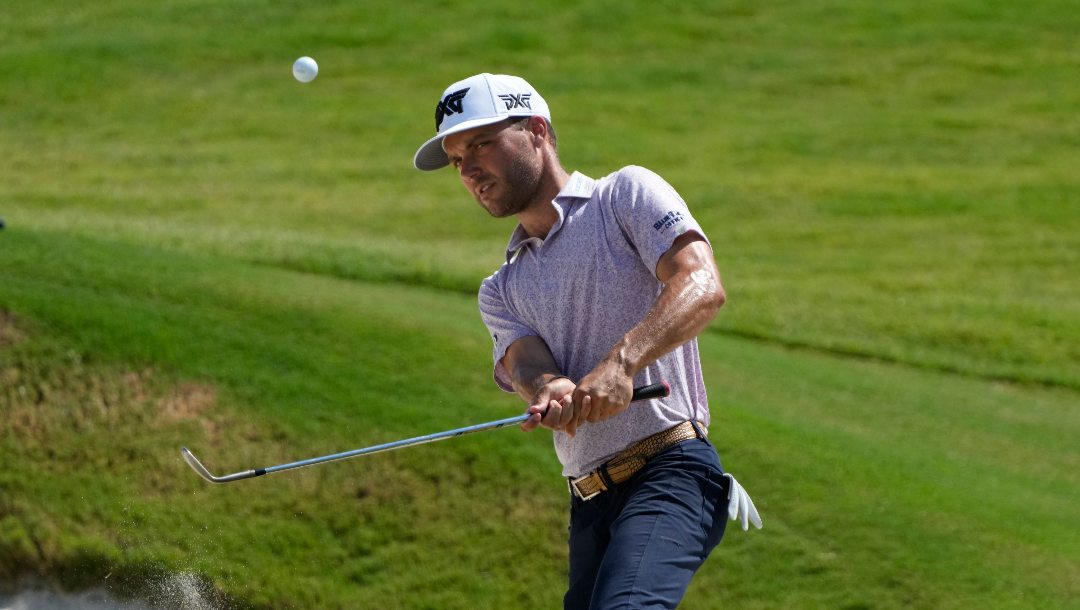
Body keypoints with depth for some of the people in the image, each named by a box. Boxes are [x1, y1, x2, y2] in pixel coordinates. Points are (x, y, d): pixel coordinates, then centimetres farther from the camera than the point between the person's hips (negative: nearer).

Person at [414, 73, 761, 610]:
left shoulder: (627, 195, 6)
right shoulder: (502, 290, 22)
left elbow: (701, 287, -12)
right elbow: (524, 360, 1)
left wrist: (621, 363, -28)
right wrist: (549, 390, -24)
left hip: (670, 470, -7)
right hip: (589, 503, 7)